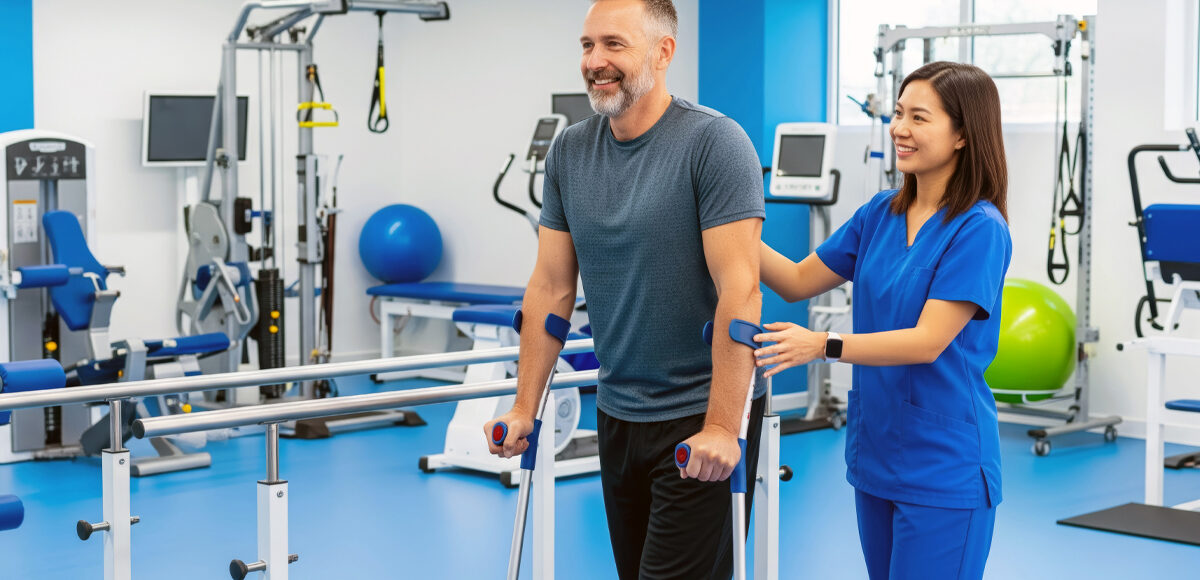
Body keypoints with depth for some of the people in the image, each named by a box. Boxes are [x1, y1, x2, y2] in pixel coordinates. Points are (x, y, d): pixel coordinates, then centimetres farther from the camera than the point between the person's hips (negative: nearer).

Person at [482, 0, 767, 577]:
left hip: (699, 421, -6)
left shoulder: (714, 142, -14)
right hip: (616, 414, 6)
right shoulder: (569, 151, 5)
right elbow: (551, 288, 9)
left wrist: (722, 427, -22)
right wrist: (525, 407, 7)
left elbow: (739, 290, -18)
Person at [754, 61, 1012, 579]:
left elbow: (928, 341, -21)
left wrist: (822, 345, -31)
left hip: (943, 468, -7)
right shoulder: (881, 214, 7)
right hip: (875, 455, 7)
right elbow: (798, 281, 11)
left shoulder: (979, 229, -15)